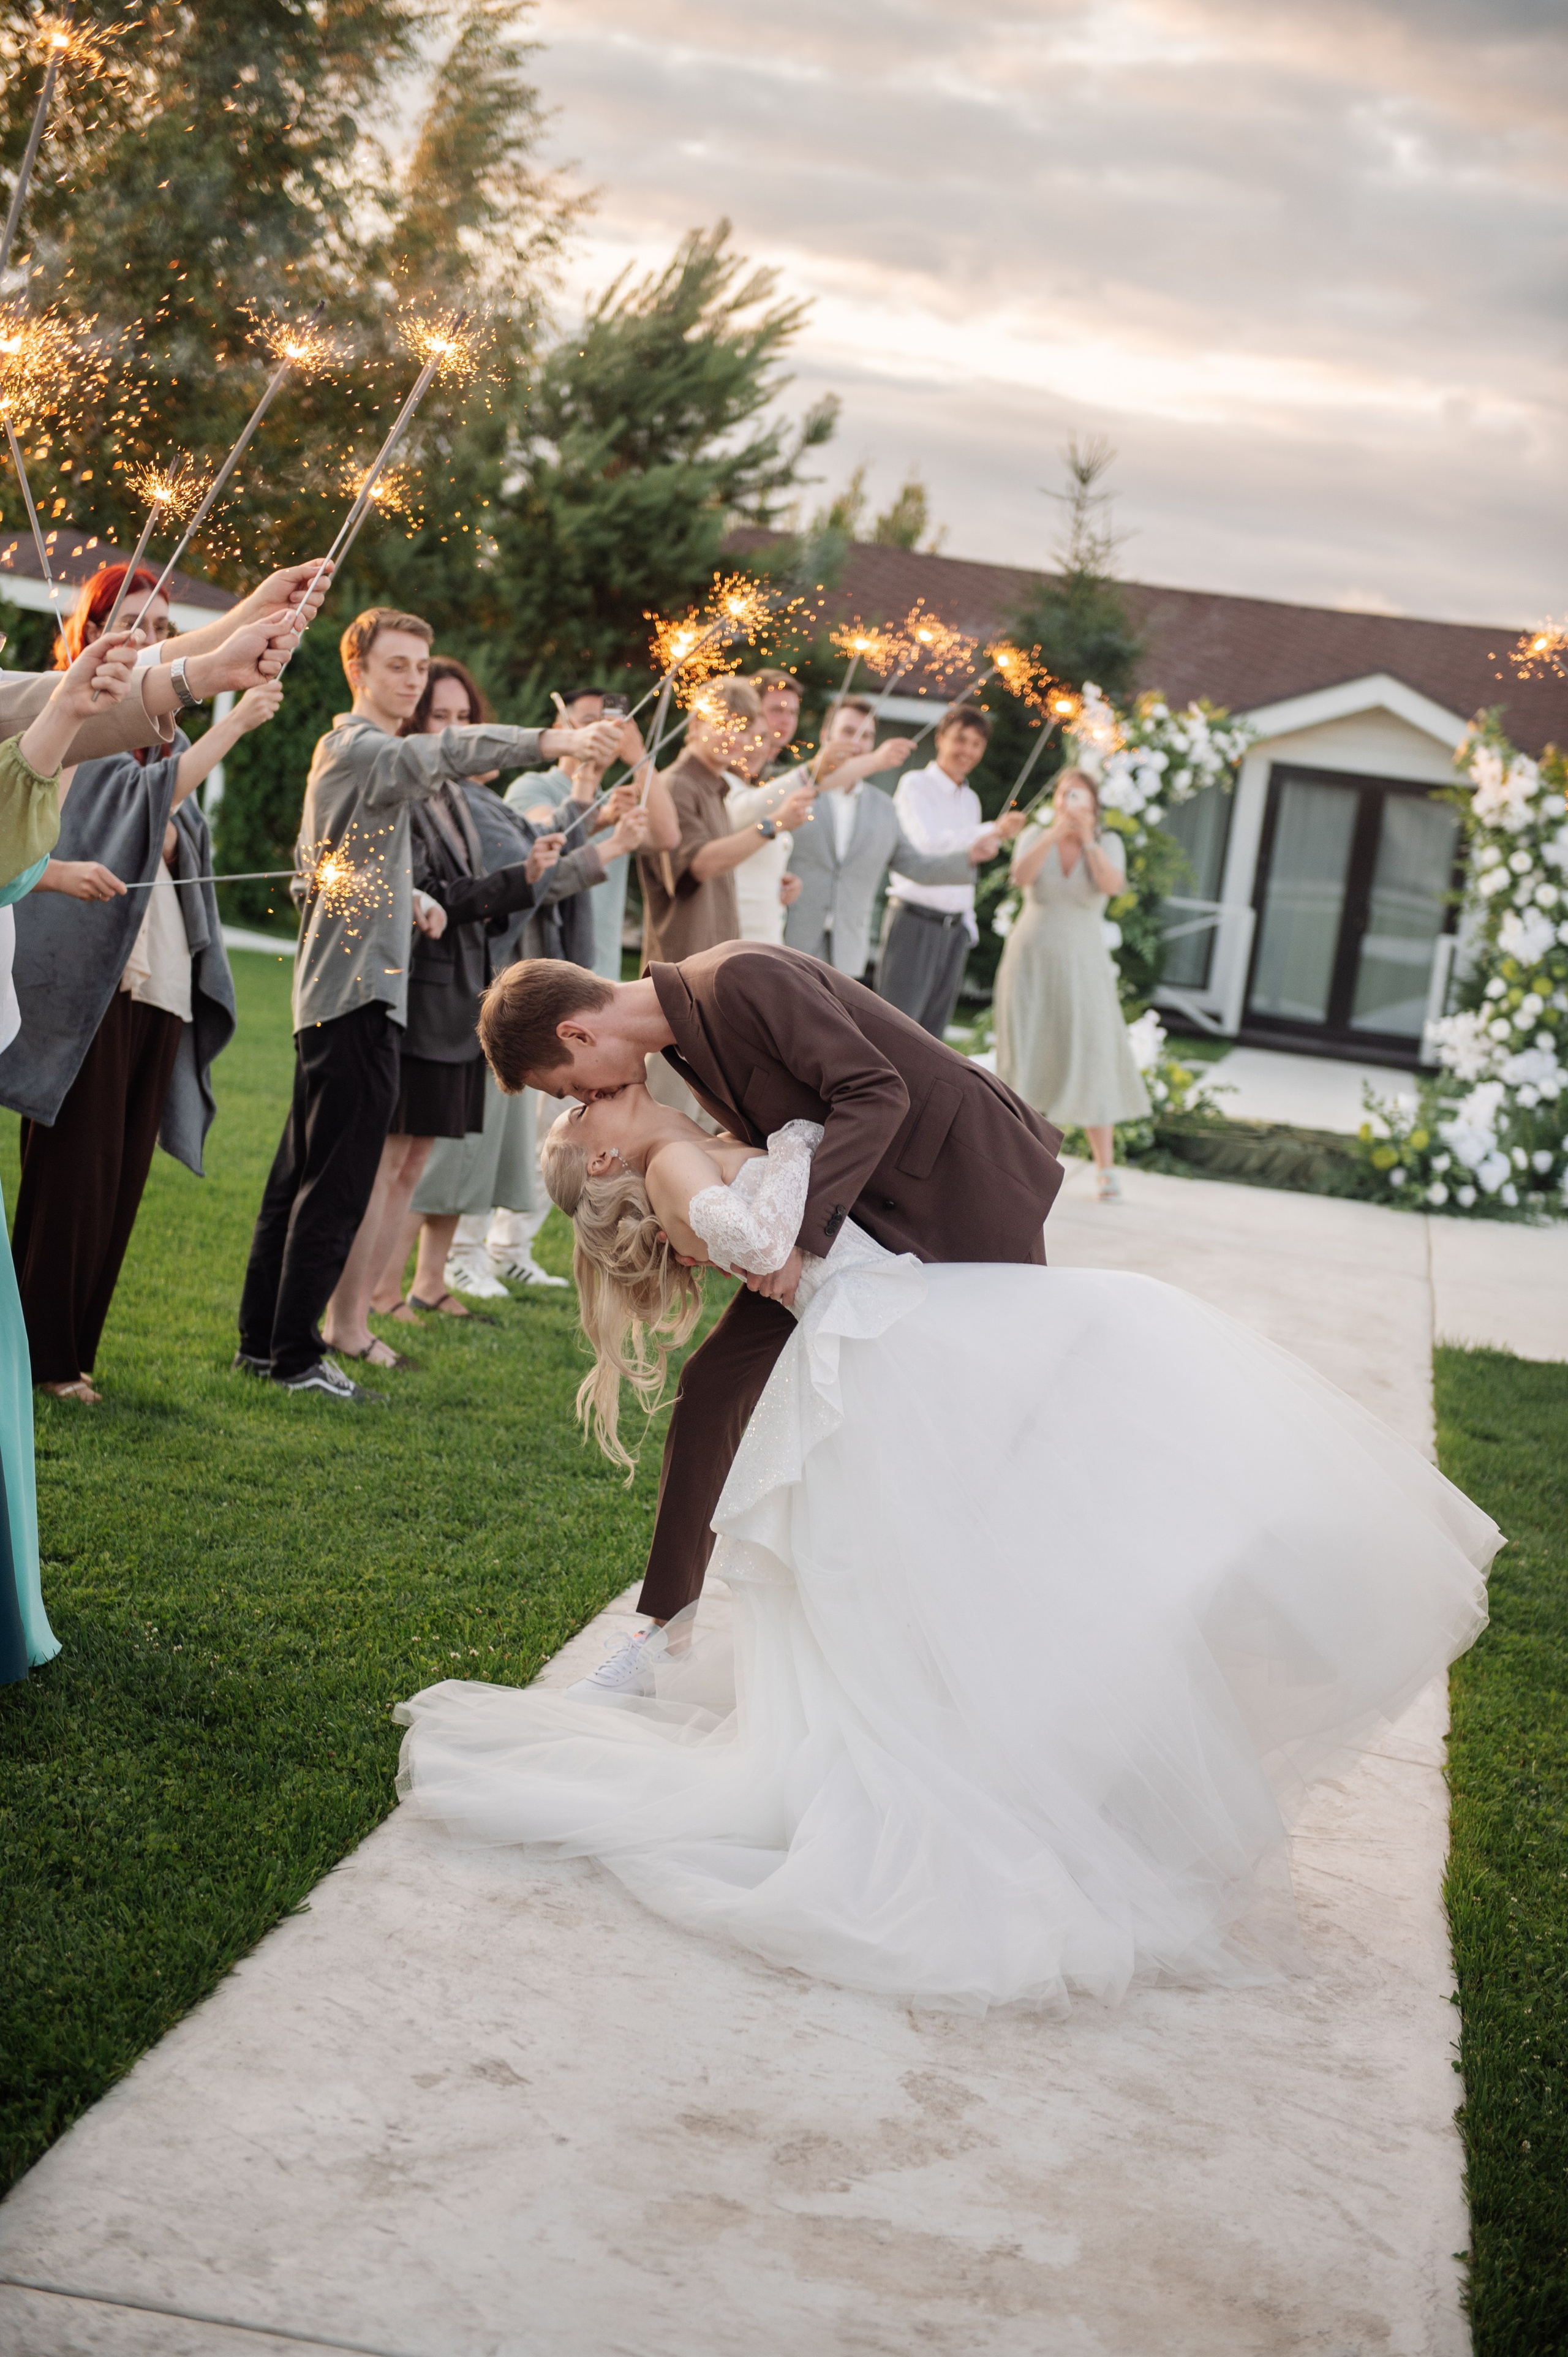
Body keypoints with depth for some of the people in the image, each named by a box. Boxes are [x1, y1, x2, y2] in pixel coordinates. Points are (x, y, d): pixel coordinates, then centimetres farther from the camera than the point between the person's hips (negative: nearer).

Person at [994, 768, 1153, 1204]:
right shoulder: (1035, 837, 1)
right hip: (1030, 962, 1)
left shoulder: (1108, 844, 0)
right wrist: (1057, 831, -28)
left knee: (1092, 1064, -8)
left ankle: (1106, 1170, -5)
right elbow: (1021, 876, -19)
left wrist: (1087, 837, -25)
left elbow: (1112, 885, -19)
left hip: (1081, 969, -1)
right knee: (1027, 1064, 0)